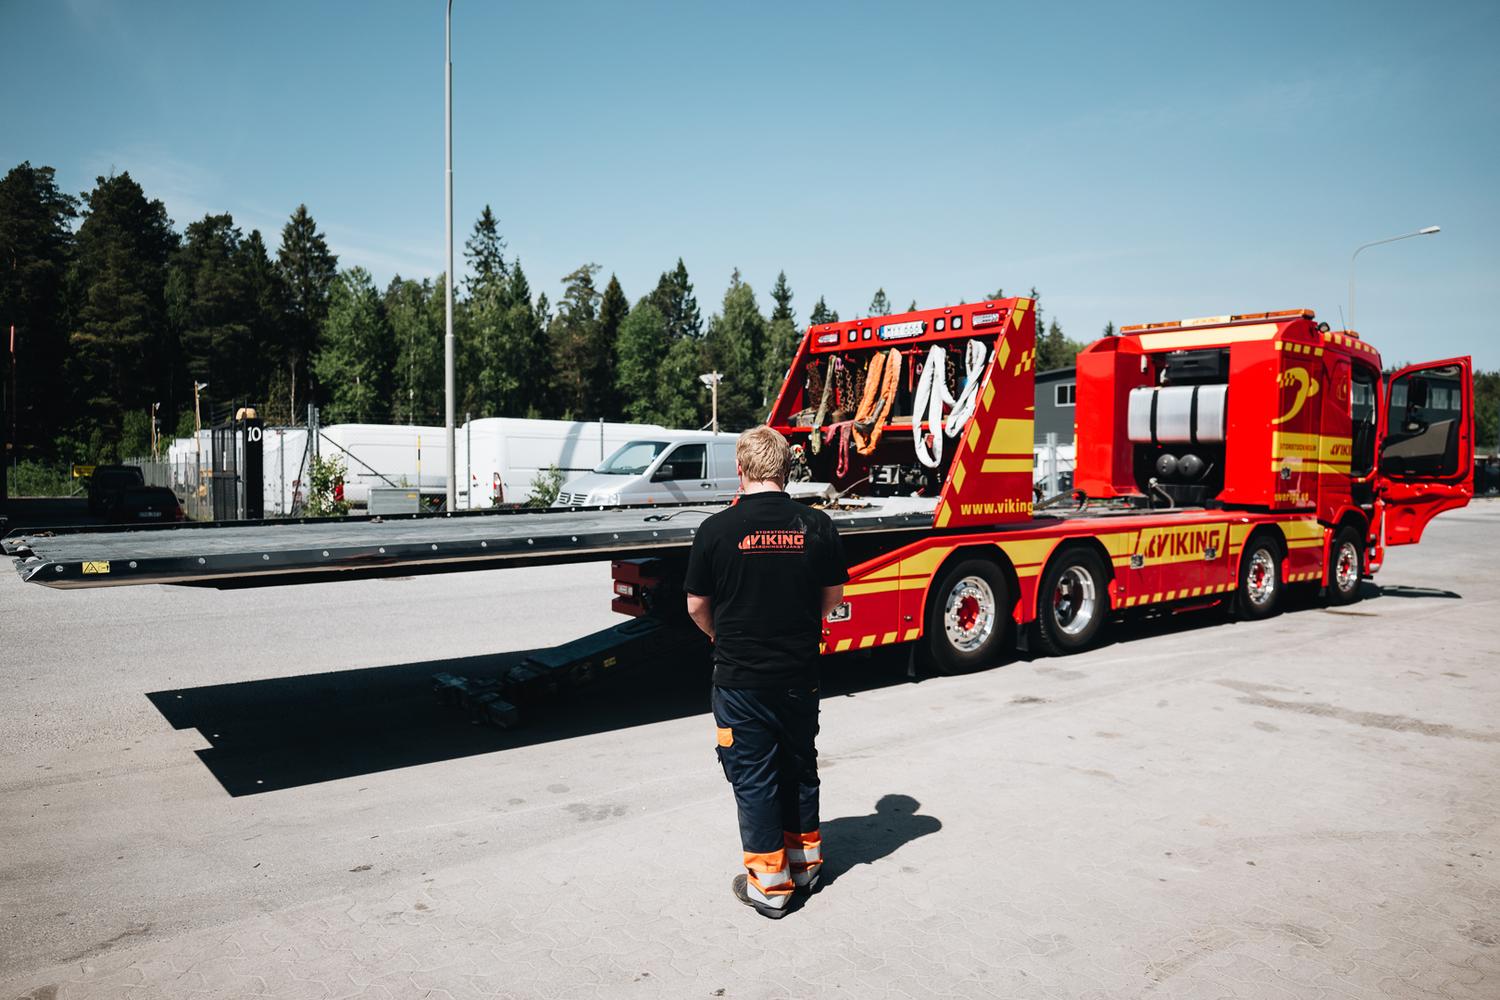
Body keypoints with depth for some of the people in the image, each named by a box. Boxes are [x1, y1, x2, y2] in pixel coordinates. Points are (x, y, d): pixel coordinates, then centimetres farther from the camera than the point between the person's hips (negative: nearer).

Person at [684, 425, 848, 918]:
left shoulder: (717, 530, -13)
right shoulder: (817, 526, -6)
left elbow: (697, 606, -4)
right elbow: (833, 595, 6)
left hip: (740, 678, -3)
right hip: (800, 673, 3)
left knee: (753, 777, 9)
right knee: (800, 766, 20)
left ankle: (769, 882, 18)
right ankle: (805, 861, 35)